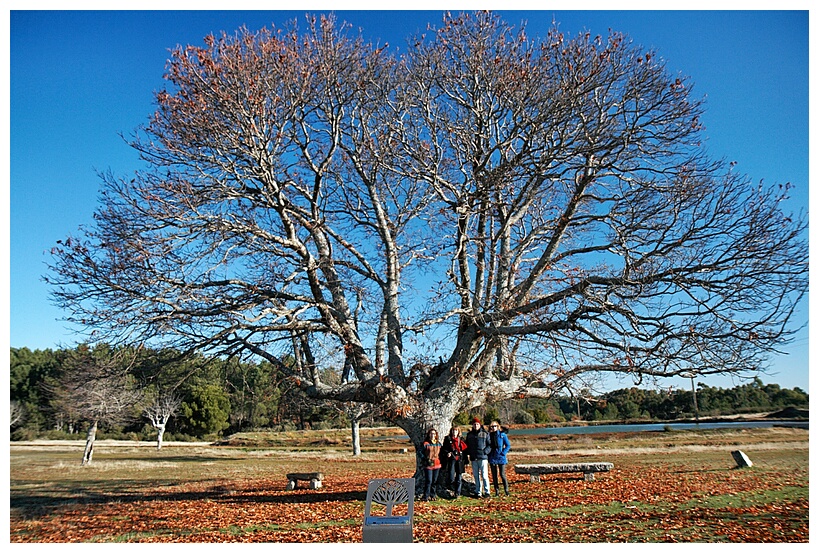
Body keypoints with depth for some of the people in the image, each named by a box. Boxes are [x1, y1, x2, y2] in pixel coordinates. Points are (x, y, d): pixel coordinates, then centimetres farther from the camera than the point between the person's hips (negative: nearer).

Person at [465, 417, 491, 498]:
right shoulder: (469, 434, 11)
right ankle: (478, 492, 18)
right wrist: (468, 454, 6)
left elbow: (490, 445, 0)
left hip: (483, 458, -4)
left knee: (484, 476, -4)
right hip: (473, 458, 4)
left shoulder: (485, 434, -1)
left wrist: (485, 452, -13)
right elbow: (467, 446, 20)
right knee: (476, 476, 9)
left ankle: (487, 492, 6)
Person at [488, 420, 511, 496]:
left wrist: (503, 453, -10)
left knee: (502, 475, -4)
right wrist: (488, 454, 1)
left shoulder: (502, 434, -3)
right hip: (492, 458, 3)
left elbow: (508, 445, 0)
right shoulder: (489, 435, 4)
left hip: (501, 458, -3)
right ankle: (496, 491, 16)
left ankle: (506, 490, 11)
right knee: (494, 476, 7)